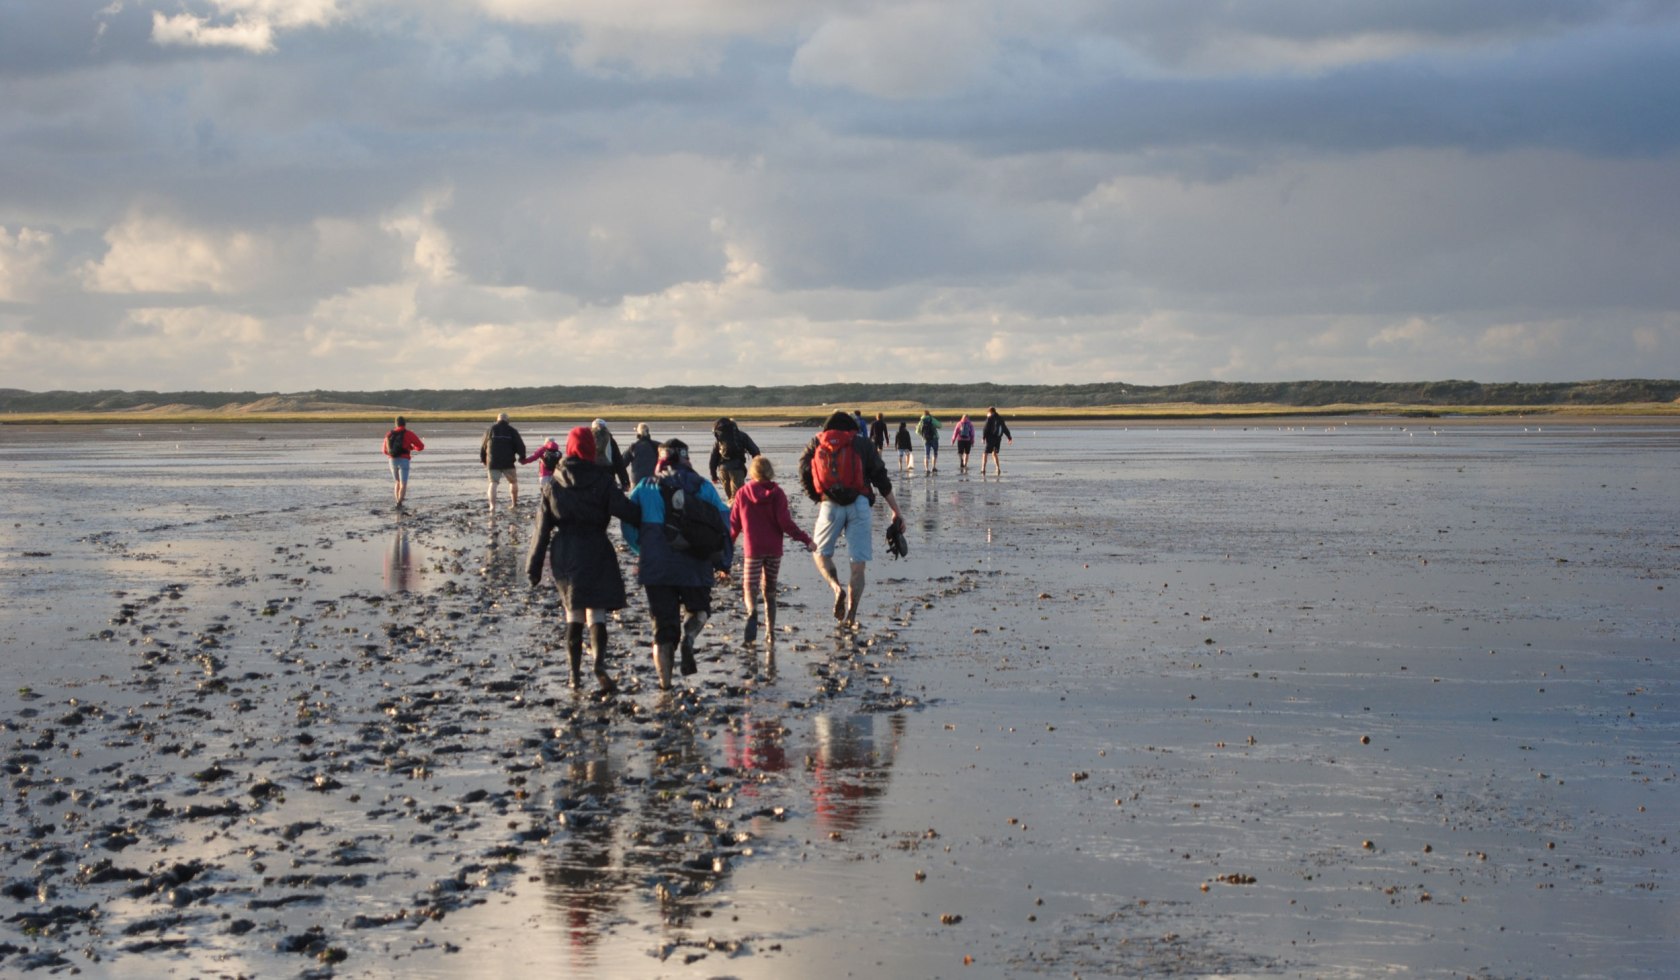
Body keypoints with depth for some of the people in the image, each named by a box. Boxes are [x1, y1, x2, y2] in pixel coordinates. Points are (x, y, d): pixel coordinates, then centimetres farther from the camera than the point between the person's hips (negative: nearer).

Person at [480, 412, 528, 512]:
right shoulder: (512, 431, 2)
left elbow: (483, 446, 12)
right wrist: (522, 457, 14)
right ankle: (515, 504, 22)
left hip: (493, 463, 0)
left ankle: (492, 505, -21)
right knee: (513, 481, 19)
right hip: (508, 462, 0)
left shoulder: (490, 430, 7)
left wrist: (483, 459, 26)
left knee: (493, 483, -2)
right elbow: (520, 445, -2)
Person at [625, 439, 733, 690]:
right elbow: (723, 520, 2)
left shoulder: (645, 488, 3)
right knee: (698, 609, 23)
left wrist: (642, 551, 20)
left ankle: (665, 682, 2)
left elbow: (628, 525, 4)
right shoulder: (703, 487, 3)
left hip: (655, 567, 0)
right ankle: (688, 639, -10)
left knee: (663, 624, 8)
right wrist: (723, 559, 11)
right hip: (695, 565, 0)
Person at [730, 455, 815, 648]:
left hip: (752, 550, -1)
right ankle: (770, 634, 11)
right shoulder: (777, 494, -4)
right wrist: (806, 540, -4)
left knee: (749, 587, 0)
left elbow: (734, 524, 4)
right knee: (769, 591, 12)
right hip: (774, 550, 1)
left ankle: (752, 611, -34)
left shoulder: (742, 494, -1)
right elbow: (785, 522, -11)